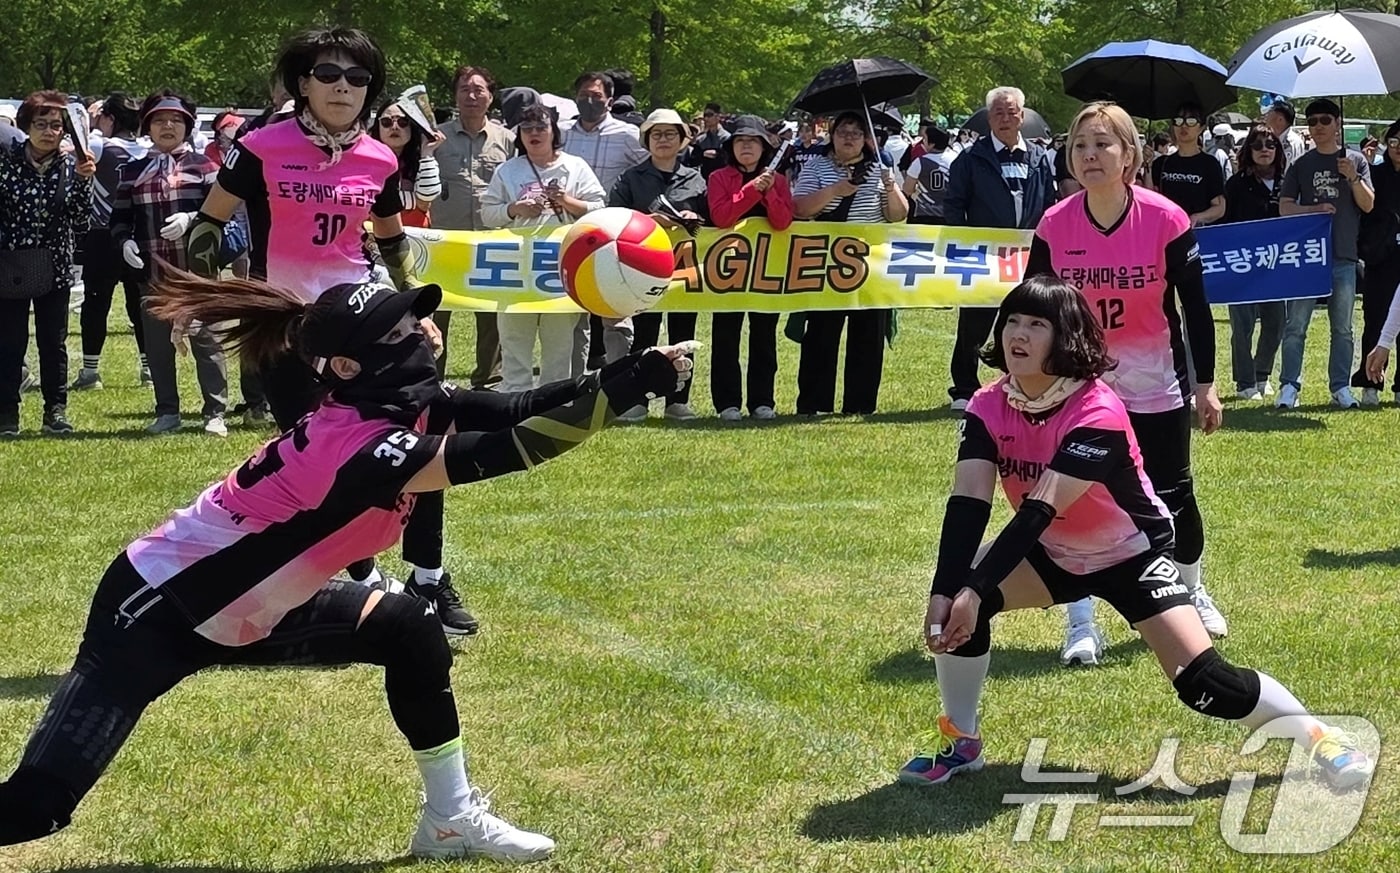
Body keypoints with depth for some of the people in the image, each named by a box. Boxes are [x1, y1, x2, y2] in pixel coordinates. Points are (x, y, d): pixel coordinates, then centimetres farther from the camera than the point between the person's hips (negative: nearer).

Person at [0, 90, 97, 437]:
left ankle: (56, 411, 17)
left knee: (54, 342, 7)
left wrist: (83, 181, -20)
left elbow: (81, 223, -9)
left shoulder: (72, 166, -2)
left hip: (55, 268, 1)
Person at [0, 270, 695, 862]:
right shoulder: (355, 446, -31)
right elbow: (510, 449, -38)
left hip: (247, 614, 10)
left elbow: (515, 412, -12)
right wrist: (625, 386, -39)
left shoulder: (412, 408, -4)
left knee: (409, 631, 5)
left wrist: (618, 379, -27)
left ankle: (449, 818, 16)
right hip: (156, 612, -10)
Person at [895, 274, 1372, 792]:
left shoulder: (1098, 415, -31)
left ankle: (1317, 736, 6)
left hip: (1129, 554, -4)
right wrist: (943, 592, -40)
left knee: (1202, 682, -16)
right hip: (1053, 554, 5)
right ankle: (960, 739, -1)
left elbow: (1037, 511, -38)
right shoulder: (987, 410, -14)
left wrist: (974, 591, -46)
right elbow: (967, 506, -26)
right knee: (954, 599, -20)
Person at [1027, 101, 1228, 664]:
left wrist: (1206, 383, -5)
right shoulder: (1054, 227, -11)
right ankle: (1081, 624, 5)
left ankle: (1192, 595, 36)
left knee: (1173, 496, 9)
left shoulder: (1165, 220, -14)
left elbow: (1195, 306, -6)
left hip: (1156, 385, 0)